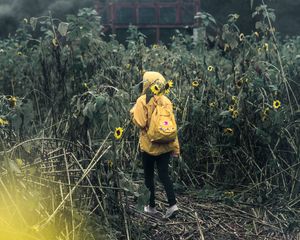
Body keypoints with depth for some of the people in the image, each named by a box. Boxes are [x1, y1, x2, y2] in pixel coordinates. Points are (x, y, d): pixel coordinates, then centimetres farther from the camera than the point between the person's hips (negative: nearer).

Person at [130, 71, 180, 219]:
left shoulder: (143, 100, -12)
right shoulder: (166, 101, 2)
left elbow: (140, 123, -17)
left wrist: (133, 111, 2)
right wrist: (175, 147, 6)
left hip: (149, 145, -3)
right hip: (165, 145, 4)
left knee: (149, 176, 12)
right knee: (164, 175, 8)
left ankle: (152, 206, 19)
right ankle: (172, 205, -4)